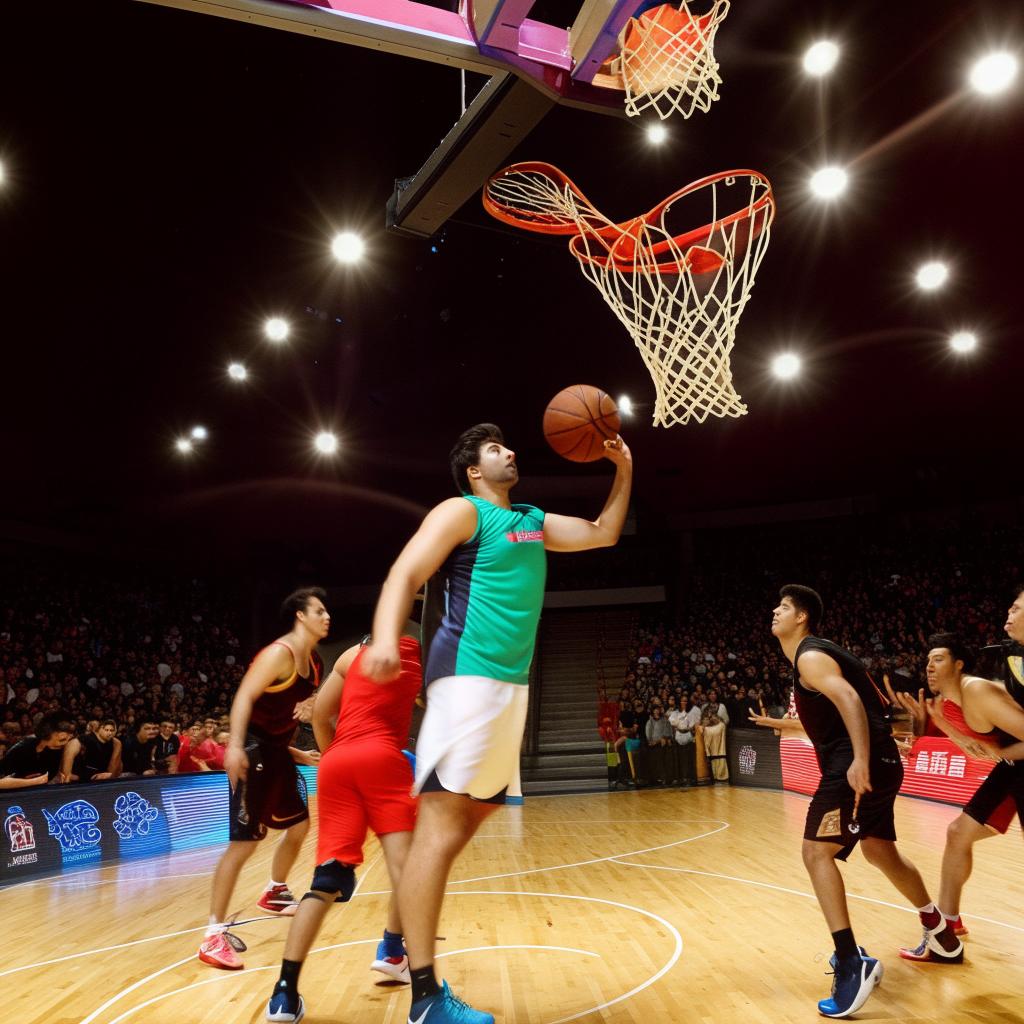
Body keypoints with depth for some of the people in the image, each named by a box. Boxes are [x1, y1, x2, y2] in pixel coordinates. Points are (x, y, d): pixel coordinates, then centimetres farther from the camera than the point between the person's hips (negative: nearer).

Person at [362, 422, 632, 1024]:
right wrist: (386, 636, -34)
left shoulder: (534, 522, 21)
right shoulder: (462, 512, -3)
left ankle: (398, 944, 27)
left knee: (468, 823, 14)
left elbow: (603, 535, 28)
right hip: (469, 675, -9)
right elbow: (406, 574, -15)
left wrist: (624, 471, 16)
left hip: (513, 682, 9)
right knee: (440, 829, -10)